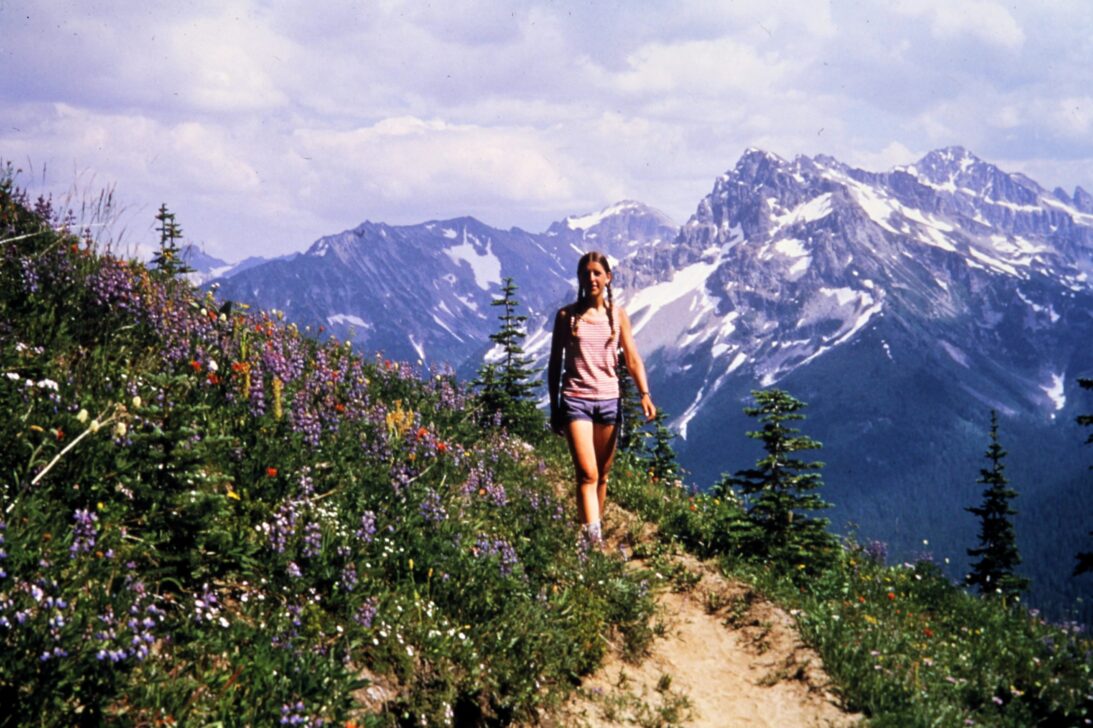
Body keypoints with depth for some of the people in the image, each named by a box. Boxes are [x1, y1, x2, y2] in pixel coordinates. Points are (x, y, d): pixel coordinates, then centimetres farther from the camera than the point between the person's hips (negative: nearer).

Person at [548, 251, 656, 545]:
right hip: (576, 399, -3)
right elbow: (555, 363, 6)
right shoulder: (567, 316, 1)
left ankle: (596, 527, 24)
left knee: (602, 475, 10)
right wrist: (554, 408, 6)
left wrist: (644, 394, -9)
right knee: (587, 474, -14)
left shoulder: (618, 315, 7)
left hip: (608, 399, 3)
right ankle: (593, 540, -22)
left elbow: (632, 359, 5)